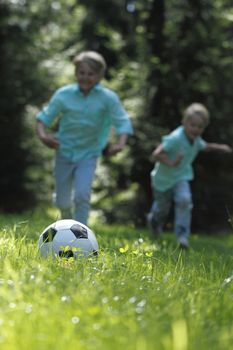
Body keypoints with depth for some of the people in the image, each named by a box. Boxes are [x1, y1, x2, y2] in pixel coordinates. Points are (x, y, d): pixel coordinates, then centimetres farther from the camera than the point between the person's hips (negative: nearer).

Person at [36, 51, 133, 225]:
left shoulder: (108, 98, -13)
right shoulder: (64, 94, -11)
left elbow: (123, 122, -10)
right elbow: (45, 117, -3)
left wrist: (120, 143, -28)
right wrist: (43, 134, -24)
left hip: (89, 154, -1)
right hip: (65, 152, 1)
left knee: (82, 194, -20)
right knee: (63, 201, 8)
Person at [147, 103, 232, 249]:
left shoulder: (196, 139, -6)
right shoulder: (175, 138, -31)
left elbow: (205, 146, 19)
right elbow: (157, 154, -34)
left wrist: (220, 147, 5)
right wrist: (171, 163, -45)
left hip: (181, 176, 4)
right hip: (163, 178, -4)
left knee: (184, 199, -24)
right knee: (162, 208, 14)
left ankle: (182, 234, -15)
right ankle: (154, 220, 53)